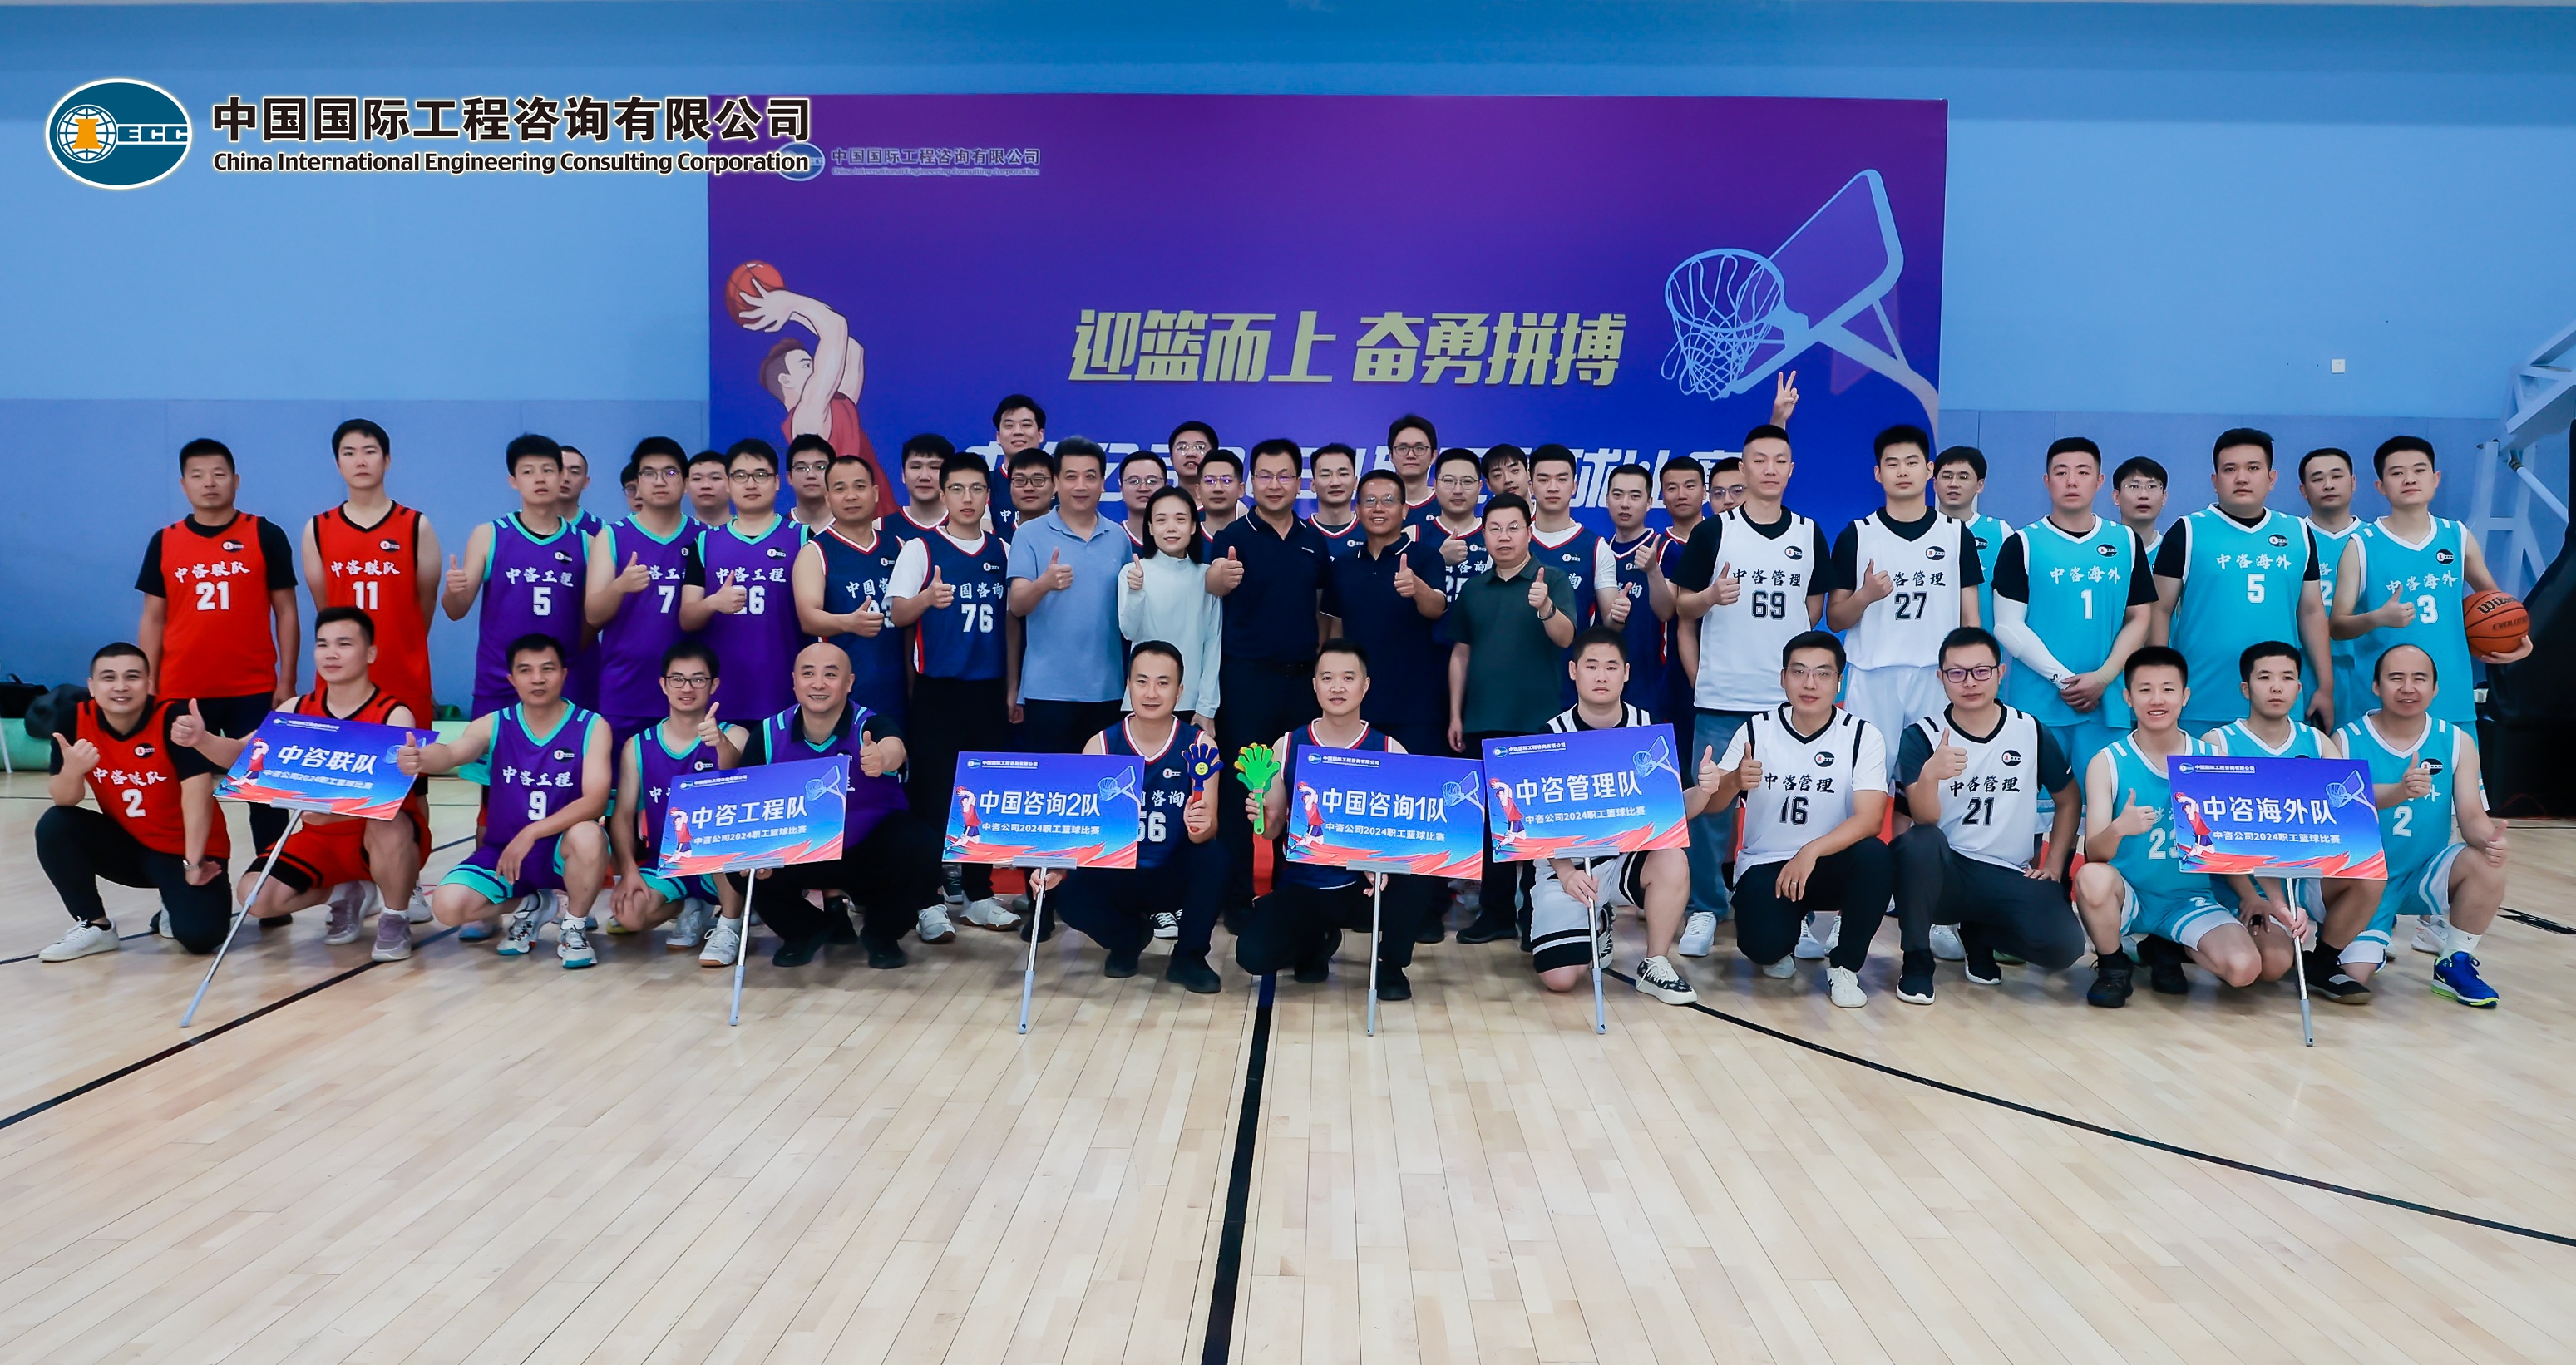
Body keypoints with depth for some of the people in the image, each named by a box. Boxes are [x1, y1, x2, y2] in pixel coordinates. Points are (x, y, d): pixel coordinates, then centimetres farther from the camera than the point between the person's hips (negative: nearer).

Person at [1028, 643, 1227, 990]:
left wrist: (1200, 828, -42)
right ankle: (1130, 936, 7)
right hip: (1118, 877, 1)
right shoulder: (1101, 746, -6)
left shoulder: (1199, 746, -9)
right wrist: (1057, 867, -30)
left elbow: (1208, 828, -17)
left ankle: (1189, 956, -6)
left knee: (1213, 858, -32)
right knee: (1068, 894, -28)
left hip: (1175, 878, -1)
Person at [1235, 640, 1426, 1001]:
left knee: (1411, 882, -33)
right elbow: (1273, 828, 6)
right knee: (1253, 954, -24)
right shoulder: (1288, 747, -1)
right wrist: (1264, 818, -18)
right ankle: (1316, 940, 14)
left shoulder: (1389, 751, -4)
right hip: (1300, 887, 1)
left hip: (1365, 886, -1)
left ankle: (1392, 968, -2)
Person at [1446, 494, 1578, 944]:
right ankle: (1496, 911, 16)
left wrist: (1545, 607, -37)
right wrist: (1455, 714, 11)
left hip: (1536, 722, -4)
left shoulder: (1552, 579, -2)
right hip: (1483, 723, 4)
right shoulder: (1473, 589, 11)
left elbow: (1566, 637, -16)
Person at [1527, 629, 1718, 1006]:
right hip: (1566, 865, -1)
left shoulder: (1648, 728, -3)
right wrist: (1566, 873, -25)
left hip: (1628, 857, 1)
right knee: (1559, 978, -17)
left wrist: (1702, 791, -26)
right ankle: (1594, 925, 19)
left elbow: (1674, 807, -2)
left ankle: (1655, 966, -10)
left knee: (1673, 861, -33)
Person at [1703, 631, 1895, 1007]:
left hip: (1831, 864, 1)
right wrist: (1735, 781, -29)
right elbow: (1711, 805, -5)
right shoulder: (1757, 730, -3)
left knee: (1876, 856, -32)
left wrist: (1811, 851, -34)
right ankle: (1780, 945, 13)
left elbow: (1869, 818, -19)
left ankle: (1843, 965, -10)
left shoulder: (1863, 736, -7)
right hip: (1764, 865, 0)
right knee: (1764, 946, -28)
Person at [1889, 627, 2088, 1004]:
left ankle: (1978, 934, 11)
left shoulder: (2032, 732, 2)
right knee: (1919, 841, -36)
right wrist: (1930, 774, -38)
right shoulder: (1921, 736, -5)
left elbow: (2067, 800, 16)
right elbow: (1925, 819, -17)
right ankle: (1916, 960, -13)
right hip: (1944, 874, -2)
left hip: (2013, 878, 2)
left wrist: (2054, 864, 5)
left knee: (2064, 946, -25)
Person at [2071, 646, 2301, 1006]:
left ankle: (2167, 950, 10)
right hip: (2128, 896, -2)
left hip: (2190, 899, 2)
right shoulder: (2107, 763, -9)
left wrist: (2259, 898, -17)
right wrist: (2118, 830, -40)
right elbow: (2093, 854, -17)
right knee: (2092, 877, -37)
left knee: (2244, 968, -25)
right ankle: (2112, 966, -6)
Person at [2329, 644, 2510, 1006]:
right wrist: (2399, 792, -47)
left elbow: (2471, 816, -6)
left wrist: (2488, 838, -32)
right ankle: (2326, 954, 15)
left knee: (2486, 862, -27)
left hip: (2425, 877, 3)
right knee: (2354, 979, -24)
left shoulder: (2458, 742, -1)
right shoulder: (2347, 741, -9)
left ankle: (2454, 965, -5)